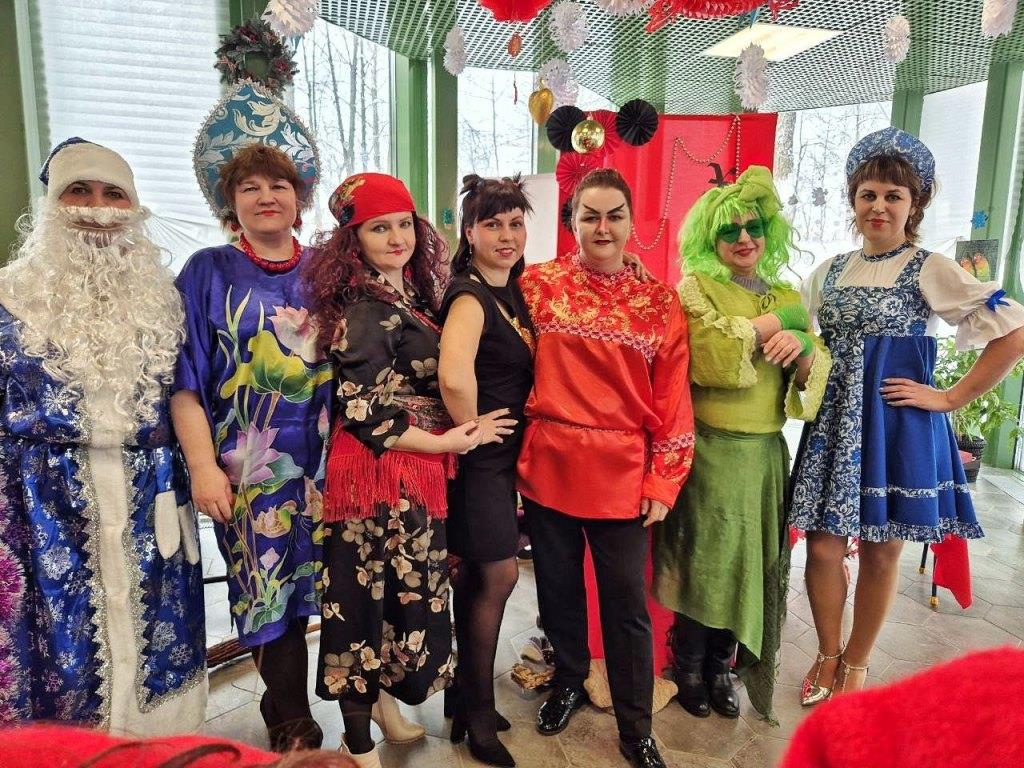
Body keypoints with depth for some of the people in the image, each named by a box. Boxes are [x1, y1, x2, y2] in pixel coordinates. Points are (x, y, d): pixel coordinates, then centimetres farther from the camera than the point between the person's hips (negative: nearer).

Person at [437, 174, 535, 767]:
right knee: (500, 575, 0)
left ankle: (467, 697, 35)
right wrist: (471, 432, -22)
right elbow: (454, 376, -36)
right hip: (478, 457, -8)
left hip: (506, 453, 8)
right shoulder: (470, 297, -18)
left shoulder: (514, 291, 9)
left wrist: (511, 436, 7)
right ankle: (479, 712, 21)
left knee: (477, 578, 17)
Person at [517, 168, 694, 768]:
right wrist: (513, 451, -2)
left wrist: (663, 482, -3)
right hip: (549, 465, 1)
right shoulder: (539, 284, 0)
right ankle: (569, 681, 44)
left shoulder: (660, 302, 1)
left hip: (622, 472, 0)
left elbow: (673, 399, 0)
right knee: (559, 587, 17)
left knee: (627, 601, 8)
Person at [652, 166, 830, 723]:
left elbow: (818, 372, 5)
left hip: (767, 451, 5)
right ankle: (688, 669, 26)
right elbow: (711, 356, -21)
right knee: (705, 558, 5)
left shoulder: (787, 297, 13)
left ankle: (720, 668, 31)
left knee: (749, 561, 12)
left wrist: (802, 344, -16)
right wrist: (772, 323, -11)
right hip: (711, 449, -5)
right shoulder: (697, 286, -3)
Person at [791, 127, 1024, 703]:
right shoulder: (829, 272, 8)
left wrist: (950, 398, -9)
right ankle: (829, 653, 27)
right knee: (823, 543, 4)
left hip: (898, 424, -3)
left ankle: (856, 662, 29)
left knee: (881, 551, 9)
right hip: (834, 424, 4)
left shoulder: (931, 270, -5)